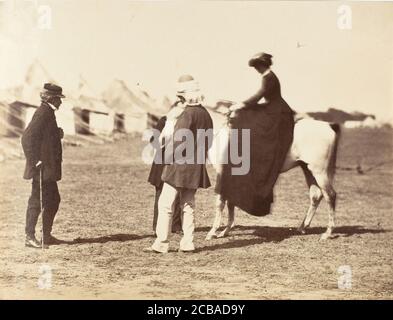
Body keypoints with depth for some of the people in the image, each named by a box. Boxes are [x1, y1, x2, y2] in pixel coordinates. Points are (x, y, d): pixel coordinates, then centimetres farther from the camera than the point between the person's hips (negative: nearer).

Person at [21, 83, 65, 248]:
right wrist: (35, 161, -22)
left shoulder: (48, 113, 15)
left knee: (53, 200, 13)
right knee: (36, 201, -5)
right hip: (42, 168, -10)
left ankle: (46, 236, 20)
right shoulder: (42, 113, -15)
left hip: (48, 169, 10)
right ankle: (30, 237, 1)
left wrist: (58, 134, 9)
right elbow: (27, 137, -23)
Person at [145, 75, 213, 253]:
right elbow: (208, 141, 15)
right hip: (196, 168, 8)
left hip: (180, 165, -8)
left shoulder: (187, 114, -16)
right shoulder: (205, 114, 9)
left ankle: (161, 243, -5)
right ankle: (187, 243, 13)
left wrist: (168, 158, -9)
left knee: (165, 204, -4)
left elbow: (178, 140, -20)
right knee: (188, 206, 13)